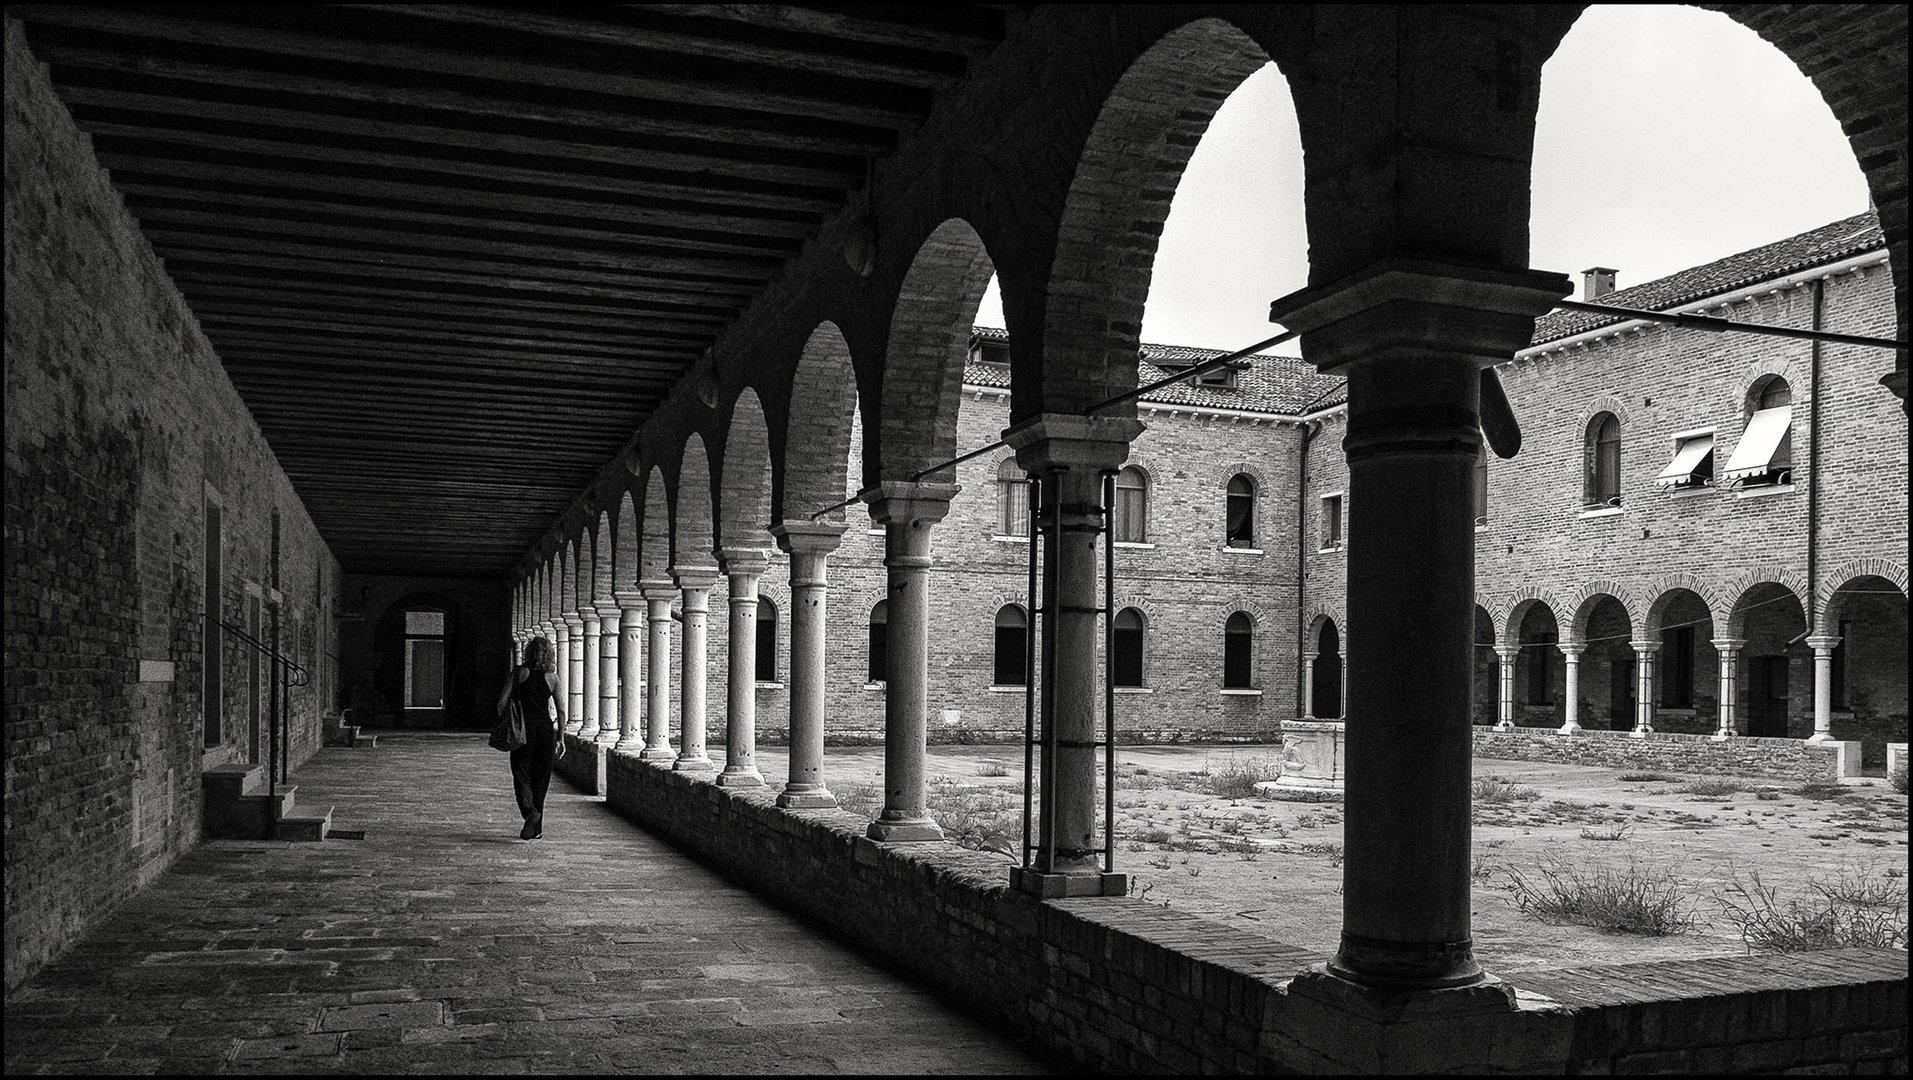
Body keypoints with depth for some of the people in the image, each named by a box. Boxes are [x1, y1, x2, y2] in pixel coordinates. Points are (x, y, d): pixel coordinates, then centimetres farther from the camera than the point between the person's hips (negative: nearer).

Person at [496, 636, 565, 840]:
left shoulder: (519, 672, -2)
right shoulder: (552, 678, 1)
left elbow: (502, 702, -4)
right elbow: (561, 711, -1)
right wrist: (560, 738, 6)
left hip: (523, 728, -2)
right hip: (546, 728, 2)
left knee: (521, 775, 3)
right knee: (540, 778, 11)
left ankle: (530, 811, -23)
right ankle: (536, 828, 14)